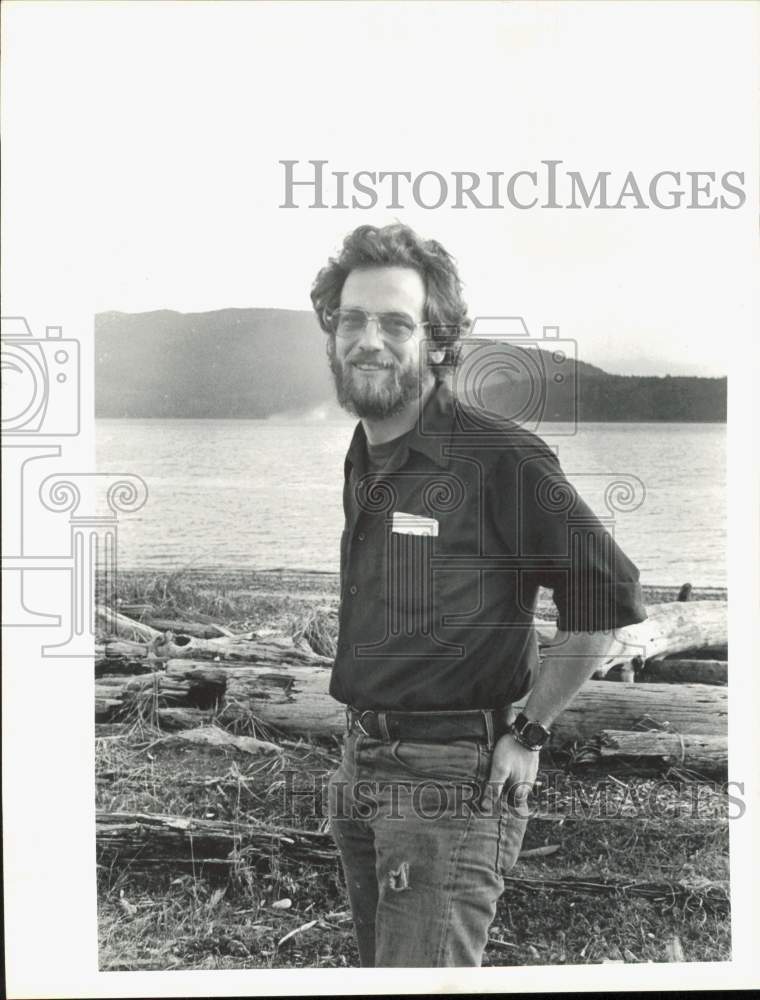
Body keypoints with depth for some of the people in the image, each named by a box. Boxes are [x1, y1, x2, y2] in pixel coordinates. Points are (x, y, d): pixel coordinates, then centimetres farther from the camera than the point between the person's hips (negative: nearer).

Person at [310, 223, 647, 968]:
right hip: (359, 767, 8)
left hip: (450, 775, -8)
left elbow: (608, 599, -13)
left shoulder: (498, 456, -16)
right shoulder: (361, 462, 9)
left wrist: (529, 732, -10)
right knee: (377, 964, 20)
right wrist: (357, 747, 15)